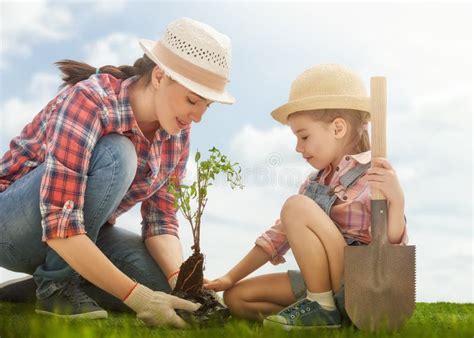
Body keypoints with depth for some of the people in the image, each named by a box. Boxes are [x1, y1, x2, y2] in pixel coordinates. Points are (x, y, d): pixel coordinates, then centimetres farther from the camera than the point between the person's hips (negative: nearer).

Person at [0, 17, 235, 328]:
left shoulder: (176, 133, -8)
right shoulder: (90, 101, -30)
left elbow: (161, 218, -5)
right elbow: (59, 224, -36)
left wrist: (180, 281, -24)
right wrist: (136, 295, -37)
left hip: (83, 232, 7)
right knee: (115, 156, -31)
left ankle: (56, 277, 6)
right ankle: (55, 284, -15)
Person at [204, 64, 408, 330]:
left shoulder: (376, 176, -13)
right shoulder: (316, 182, 10)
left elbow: (392, 246, -20)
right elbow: (281, 233, 13)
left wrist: (396, 199, -38)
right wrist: (231, 277, 11)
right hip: (322, 283, 8)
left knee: (297, 207, -24)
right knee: (237, 297, 4)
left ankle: (322, 307, -13)